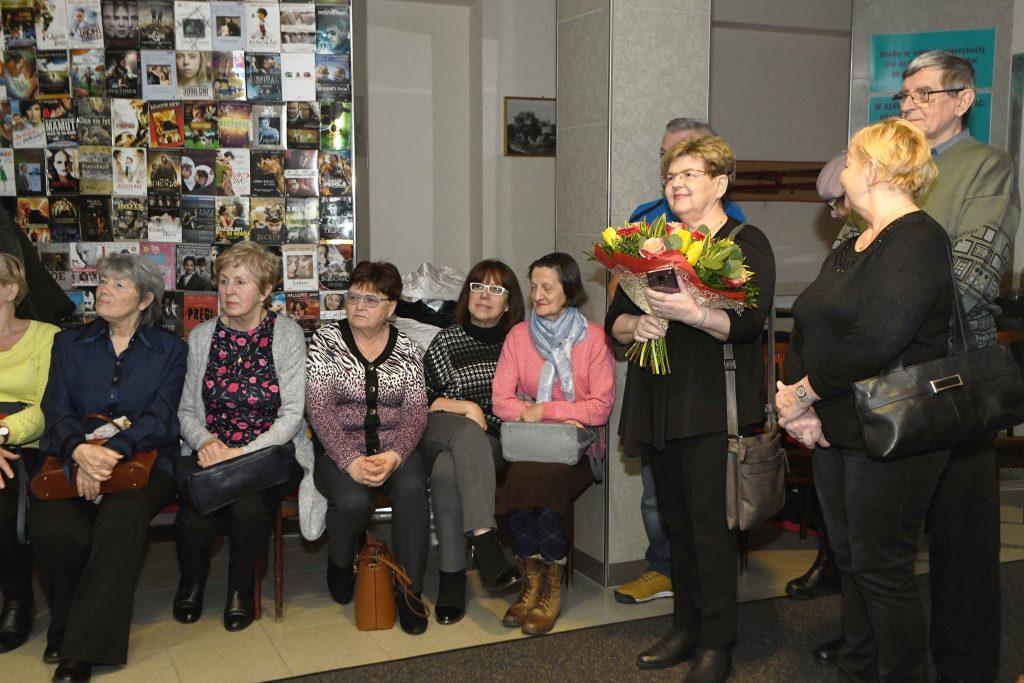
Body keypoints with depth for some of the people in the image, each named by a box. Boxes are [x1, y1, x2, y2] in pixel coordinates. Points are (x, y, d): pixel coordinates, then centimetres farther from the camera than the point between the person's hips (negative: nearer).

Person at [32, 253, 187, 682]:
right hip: (73, 460, 2)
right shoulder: (70, 344, 17)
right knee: (54, 529, -29)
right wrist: (80, 451, -19)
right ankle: (66, 629, -3)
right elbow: (57, 411, 5)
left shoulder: (169, 350, 10)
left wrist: (111, 452, -21)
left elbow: (160, 419, -3)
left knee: (123, 518, -34)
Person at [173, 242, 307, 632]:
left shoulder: (287, 335, -1)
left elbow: (292, 414, -7)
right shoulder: (201, 337, 9)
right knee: (195, 513, -27)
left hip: (271, 451, -2)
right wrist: (204, 441, -13)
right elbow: (186, 410, 9)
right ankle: (192, 581, 8)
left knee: (249, 502, -32)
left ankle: (241, 586, -1)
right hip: (211, 452, 2)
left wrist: (243, 453, -18)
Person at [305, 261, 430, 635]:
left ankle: (409, 591, -15)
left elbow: (416, 411, 0)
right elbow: (319, 408, -8)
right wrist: (351, 461, -20)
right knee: (353, 500, -32)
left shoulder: (406, 349, 7)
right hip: (339, 450, -1)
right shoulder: (326, 340, 2)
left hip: (394, 449, 1)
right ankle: (339, 562, 5)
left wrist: (394, 456, -20)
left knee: (412, 489, -31)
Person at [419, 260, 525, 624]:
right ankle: (484, 539, -46)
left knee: (447, 469, -34)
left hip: (492, 444, 0)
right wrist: (466, 407, -9)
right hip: (437, 434, 0)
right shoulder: (447, 341, 11)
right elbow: (420, 398, 4)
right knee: (468, 433, -37)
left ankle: (452, 575, -31)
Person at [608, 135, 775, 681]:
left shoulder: (747, 244, 0)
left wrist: (693, 313, -30)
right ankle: (685, 627, 23)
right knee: (675, 519, 11)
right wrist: (635, 325, -9)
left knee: (709, 522, -6)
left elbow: (748, 322, -14)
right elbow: (615, 320, 13)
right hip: (659, 405, 6)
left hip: (713, 405, -6)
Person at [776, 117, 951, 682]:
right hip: (835, 430, 9)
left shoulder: (918, 240, -14)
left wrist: (804, 392, -16)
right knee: (849, 558, 16)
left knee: (882, 568, 0)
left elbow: (874, 343, -25)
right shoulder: (851, 249, 16)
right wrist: (795, 399, -5)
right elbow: (807, 329, 11)